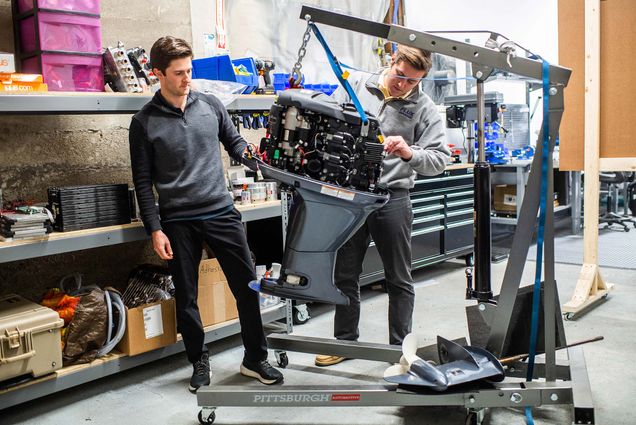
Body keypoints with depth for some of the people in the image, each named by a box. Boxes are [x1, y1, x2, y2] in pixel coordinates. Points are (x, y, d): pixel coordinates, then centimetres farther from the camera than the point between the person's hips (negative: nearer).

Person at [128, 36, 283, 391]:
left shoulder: (211, 105, 5)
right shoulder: (145, 122, -1)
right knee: (186, 297, 9)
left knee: (247, 285, 3)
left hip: (222, 212, 2)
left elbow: (234, 142, 16)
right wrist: (155, 230, -5)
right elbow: (143, 182, 0)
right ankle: (199, 361, 29)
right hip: (178, 222, -1)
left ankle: (255, 359, 19)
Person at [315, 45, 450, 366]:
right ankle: (345, 340, 30)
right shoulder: (356, 84, 3)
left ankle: (400, 346, 24)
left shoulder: (424, 108, -1)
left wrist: (410, 153, -27)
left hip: (392, 198, -2)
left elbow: (440, 159, -8)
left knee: (399, 279, 9)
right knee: (345, 274, 13)